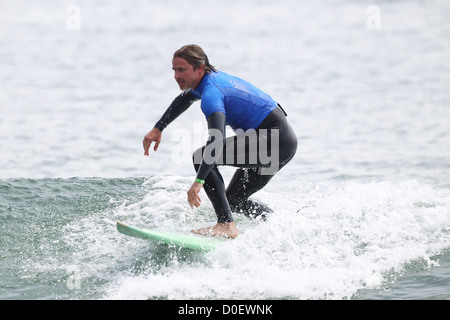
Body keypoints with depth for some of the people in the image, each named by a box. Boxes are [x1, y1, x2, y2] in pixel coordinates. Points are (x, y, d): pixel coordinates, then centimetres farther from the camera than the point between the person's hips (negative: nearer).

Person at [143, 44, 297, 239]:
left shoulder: (211, 93, -19)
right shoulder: (212, 78, 10)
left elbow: (217, 140, -34)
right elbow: (184, 100, 34)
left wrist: (198, 182, -40)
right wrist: (158, 128, 30)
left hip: (275, 140, -10)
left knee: (201, 157, -17)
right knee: (235, 199, 18)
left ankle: (226, 225, -24)